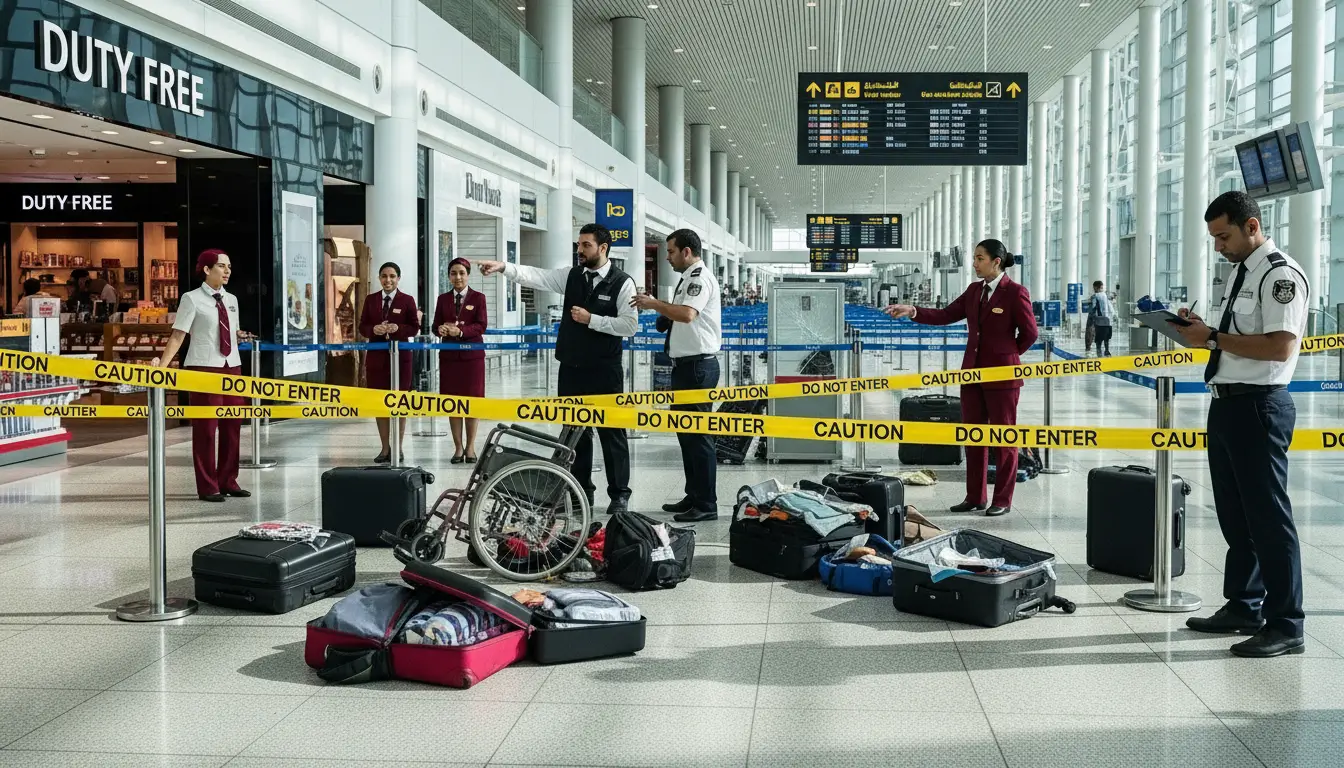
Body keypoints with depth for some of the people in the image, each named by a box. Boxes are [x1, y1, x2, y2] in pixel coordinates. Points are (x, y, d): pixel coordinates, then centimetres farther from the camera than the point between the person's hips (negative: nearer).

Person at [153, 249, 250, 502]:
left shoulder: (231, 300, 12)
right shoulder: (192, 299, -6)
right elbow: (178, 336, -12)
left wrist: (240, 335, 6)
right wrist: (162, 364, -20)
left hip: (231, 366, 6)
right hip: (203, 367, -6)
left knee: (232, 425, 9)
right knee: (205, 427, -2)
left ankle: (228, 482, 19)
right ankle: (208, 487, 5)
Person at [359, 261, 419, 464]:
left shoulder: (407, 300, 0)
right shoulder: (371, 300, 8)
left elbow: (415, 328, 0)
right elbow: (362, 326, 8)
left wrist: (398, 328, -18)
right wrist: (374, 329, -13)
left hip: (400, 355, -3)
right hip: (376, 355, 3)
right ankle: (385, 448, 15)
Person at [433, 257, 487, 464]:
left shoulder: (478, 297, 2)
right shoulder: (443, 299, 10)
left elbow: (482, 326, -8)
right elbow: (435, 325, 6)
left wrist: (460, 331, -22)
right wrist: (440, 329, -18)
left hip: (472, 354, -2)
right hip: (449, 354, 2)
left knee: (472, 400, 1)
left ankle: (470, 446, 9)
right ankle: (458, 447, 9)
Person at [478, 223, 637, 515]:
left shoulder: (622, 283, -6)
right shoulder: (571, 275, 7)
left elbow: (630, 325, -12)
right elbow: (537, 276, -6)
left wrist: (592, 319, -16)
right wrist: (504, 267, -20)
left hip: (604, 371, -5)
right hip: (571, 369, 5)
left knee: (611, 432, 2)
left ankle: (619, 495, 11)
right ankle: (581, 490, 22)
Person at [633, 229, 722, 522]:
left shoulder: (700, 278, -13)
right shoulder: (688, 278, 17)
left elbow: (687, 314, -29)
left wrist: (655, 304, -19)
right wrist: (662, 314, 7)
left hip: (698, 365, -11)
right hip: (686, 364, 11)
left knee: (698, 434, -7)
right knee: (685, 431, 15)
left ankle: (706, 505, -2)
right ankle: (693, 497, 24)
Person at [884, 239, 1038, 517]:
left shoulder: (1015, 292, -12)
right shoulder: (975, 290, 9)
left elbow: (1029, 332, -7)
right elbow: (945, 316, 6)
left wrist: (1008, 355, 5)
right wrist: (912, 312, -6)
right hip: (973, 371, 7)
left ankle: (1003, 500, 11)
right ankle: (974, 498, 19)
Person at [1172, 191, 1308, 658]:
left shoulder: (1280, 275, -12)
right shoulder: (1240, 274, 17)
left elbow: (1280, 346, -22)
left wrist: (1214, 338, -19)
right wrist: (1202, 329, 6)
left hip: (1258, 407, -10)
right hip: (1226, 404, 10)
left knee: (1267, 516, -4)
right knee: (1234, 515, 17)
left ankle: (1285, 626, 5)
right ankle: (1243, 607, 29)